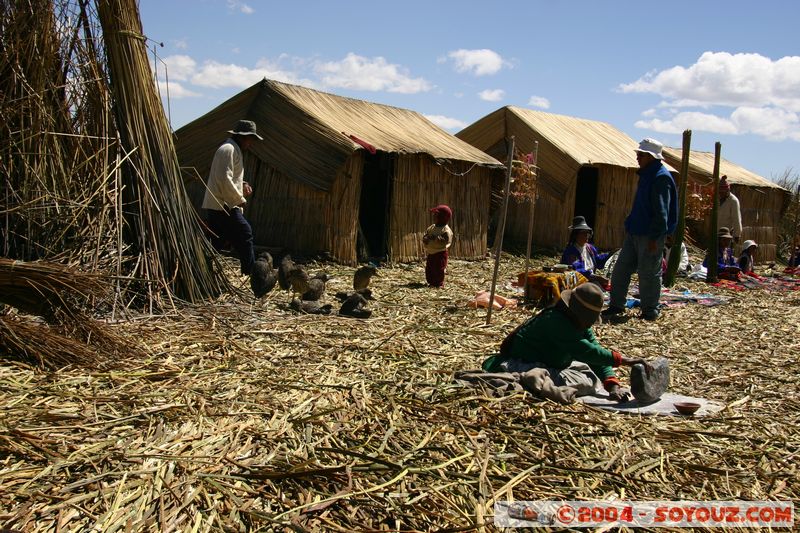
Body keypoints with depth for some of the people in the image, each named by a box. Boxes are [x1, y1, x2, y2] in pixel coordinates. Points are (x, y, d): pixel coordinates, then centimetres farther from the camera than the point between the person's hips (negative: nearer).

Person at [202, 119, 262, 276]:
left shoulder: (233, 149, 22)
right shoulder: (229, 149, -13)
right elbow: (224, 180, -22)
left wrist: (242, 185, 12)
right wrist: (240, 199, -14)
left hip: (215, 205, 11)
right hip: (224, 205, -11)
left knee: (216, 243, 10)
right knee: (245, 234, -7)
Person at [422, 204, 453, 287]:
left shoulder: (446, 230, -14)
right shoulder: (432, 227, 11)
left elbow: (445, 241, -25)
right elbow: (425, 236, 11)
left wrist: (435, 238, -28)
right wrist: (425, 239, -12)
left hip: (440, 253, -8)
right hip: (430, 253, 8)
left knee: (439, 269, -4)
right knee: (429, 269, 12)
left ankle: (440, 284, 6)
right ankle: (432, 283, 24)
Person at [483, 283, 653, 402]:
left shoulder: (581, 325, 0)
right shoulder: (554, 320, -28)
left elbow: (597, 352, -7)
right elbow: (584, 350, -36)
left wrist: (613, 384, -22)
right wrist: (621, 360, -39)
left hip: (553, 364, 9)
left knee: (593, 375, 1)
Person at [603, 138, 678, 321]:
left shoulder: (661, 178, -16)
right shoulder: (646, 175, 15)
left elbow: (661, 212, -20)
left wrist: (654, 237, -22)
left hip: (650, 235, -10)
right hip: (635, 232, 10)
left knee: (648, 273, 0)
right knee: (621, 269, 10)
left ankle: (650, 311, 12)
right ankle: (616, 305, 19)